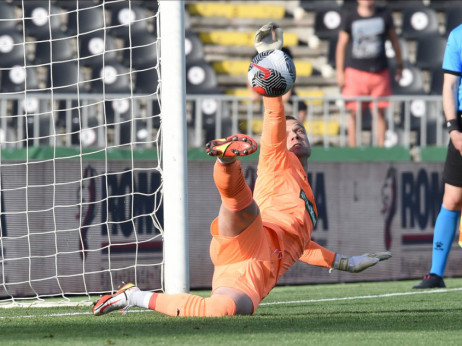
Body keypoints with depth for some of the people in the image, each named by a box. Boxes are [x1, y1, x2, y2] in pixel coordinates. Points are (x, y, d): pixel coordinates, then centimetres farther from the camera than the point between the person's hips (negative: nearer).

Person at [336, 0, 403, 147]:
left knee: (380, 112, 4)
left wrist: (399, 65, 16)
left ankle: (381, 146, 11)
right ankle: (352, 147, 8)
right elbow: (342, 44, 5)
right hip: (355, 71, -1)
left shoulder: (384, 15, 3)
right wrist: (339, 71, 3)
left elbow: (394, 40, 14)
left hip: (380, 72, 1)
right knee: (354, 113, 0)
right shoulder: (350, 17, -1)